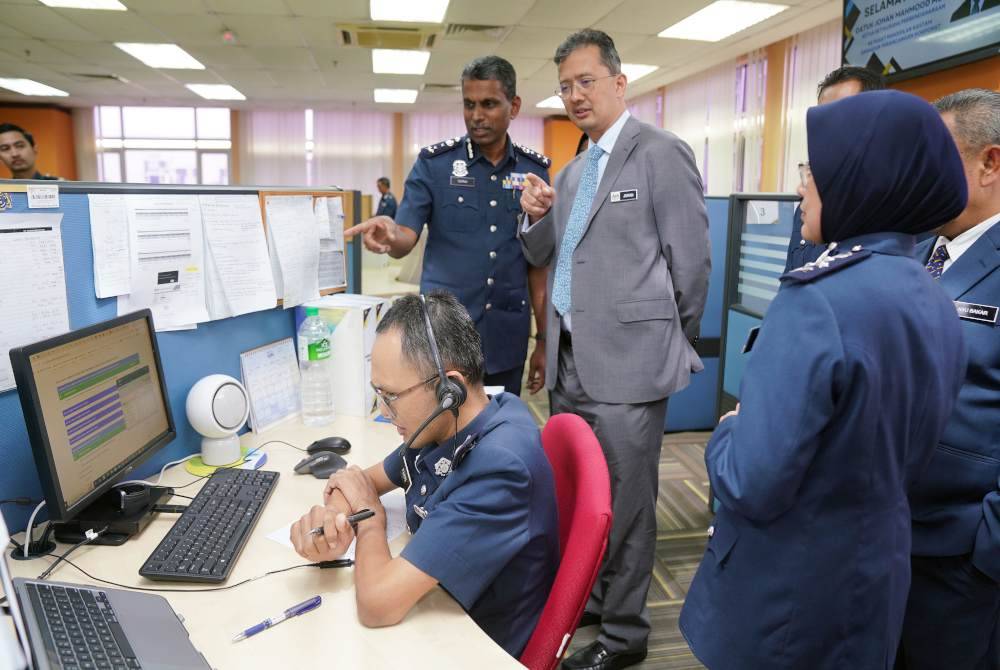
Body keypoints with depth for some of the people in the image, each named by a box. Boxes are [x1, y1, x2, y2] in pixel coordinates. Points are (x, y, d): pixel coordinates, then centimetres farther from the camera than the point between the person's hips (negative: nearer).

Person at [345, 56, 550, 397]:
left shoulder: (534, 170, 4)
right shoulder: (434, 163, -3)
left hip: (507, 339, 2)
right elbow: (405, 240, -8)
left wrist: (543, 339, 5)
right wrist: (389, 234, -33)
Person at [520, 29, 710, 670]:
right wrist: (537, 217, -1)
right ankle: (587, 600, 39)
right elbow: (547, 257, 19)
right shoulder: (574, 171, 16)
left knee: (623, 502, 4)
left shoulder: (661, 153, -8)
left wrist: (674, 345, 1)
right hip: (571, 360, 8)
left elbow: (691, 261, -8)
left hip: (628, 360, -8)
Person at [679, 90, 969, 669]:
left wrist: (729, 431, -10)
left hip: (788, 591, -7)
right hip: (878, 575, 7)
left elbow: (750, 486, -29)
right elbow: (905, 457, 11)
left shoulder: (819, 301, -27)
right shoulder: (937, 305, 0)